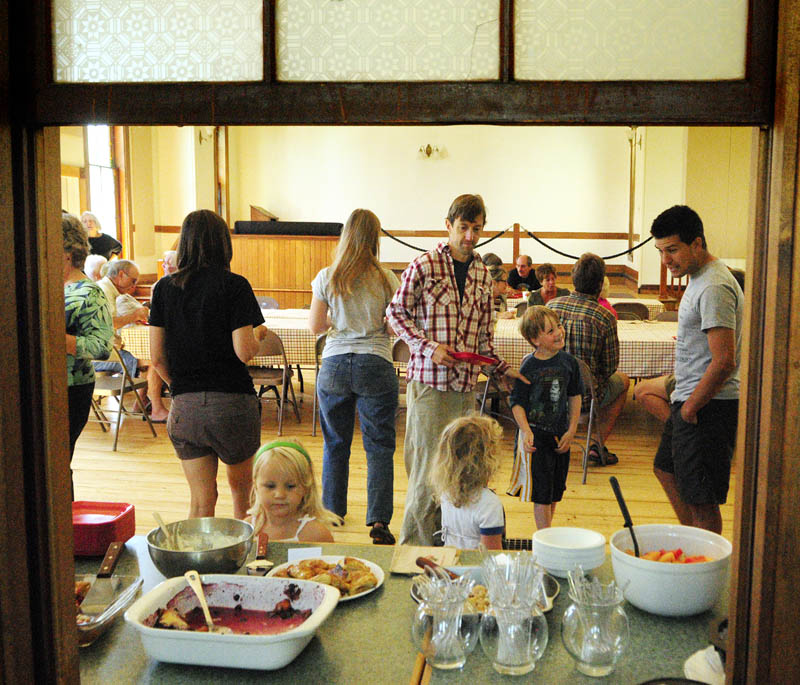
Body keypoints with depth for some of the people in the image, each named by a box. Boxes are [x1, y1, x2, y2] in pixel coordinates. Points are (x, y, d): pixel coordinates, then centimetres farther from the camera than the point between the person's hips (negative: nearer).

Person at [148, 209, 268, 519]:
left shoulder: (164, 287, 3)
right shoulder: (234, 286, -8)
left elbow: (157, 357, 3)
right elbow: (244, 351, -13)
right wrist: (257, 333, 8)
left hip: (184, 408, 3)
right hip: (232, 402, -2)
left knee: (201, 500, 8)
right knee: (241, 485, 21)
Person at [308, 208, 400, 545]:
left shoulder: (326, 278, -1)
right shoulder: (386, 280, -5)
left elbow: (315, 326, 3)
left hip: (335, 365, 2)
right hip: (375, 366, -1)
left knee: (335, 444, 14)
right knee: (379, 446, 5)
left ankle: (332, 513, 24)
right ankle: (379, 521, 0)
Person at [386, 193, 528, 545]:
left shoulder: (483, 275, 12)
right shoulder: (423, 266, -4)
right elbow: (396, 312, -1)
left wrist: (502, 368, 9)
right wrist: (429, 347, -13)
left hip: (465, 384, 5)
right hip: (428, 382, -5)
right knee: (429, 468, -3)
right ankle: (415, 546, 11)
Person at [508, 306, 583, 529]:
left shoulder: (568, 361, 1)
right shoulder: (528, 367, -12)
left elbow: (575, 396, 9)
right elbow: (517, 403, -10)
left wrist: (572, 430, 3)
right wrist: (526, 432, -22)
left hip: (560, 435, 5)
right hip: (536, 434, -5)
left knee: (555, 491, 15)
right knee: (541, 493, -1)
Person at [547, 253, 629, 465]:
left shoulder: (552, 305, -6)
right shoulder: (605, 317, -18)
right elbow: (610, 367, -8)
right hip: (583, 396, -4)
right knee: (623, 381, 27)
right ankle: (598, 446, 21)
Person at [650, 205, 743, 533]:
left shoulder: (714, 288, -21)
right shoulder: (700, 277, 12)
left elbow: (724, 361, -26)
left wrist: (690, 406, -17)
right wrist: (683, 402, 17)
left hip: (709, 407, -11)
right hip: (691, 400, 11)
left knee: (701, 500, -3)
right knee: (666, 470, 24)